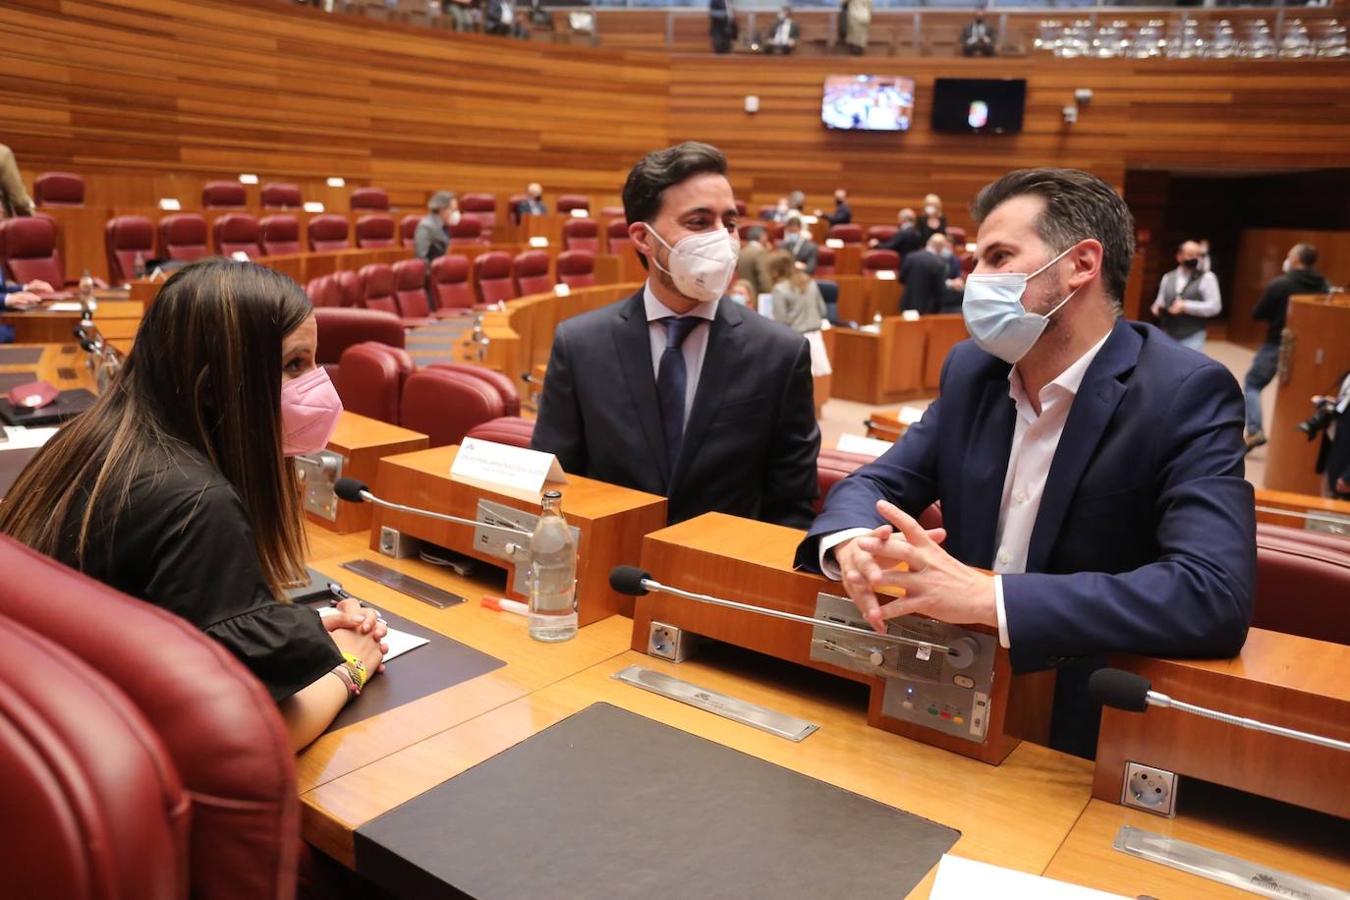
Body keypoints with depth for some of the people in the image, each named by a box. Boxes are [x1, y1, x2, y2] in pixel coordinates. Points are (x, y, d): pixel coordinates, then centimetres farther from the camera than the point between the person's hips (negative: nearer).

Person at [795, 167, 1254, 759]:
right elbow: (874, 484, 4)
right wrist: (853, 542, -21)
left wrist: (988, 597, -35)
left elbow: (1215, 594, -27)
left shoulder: (1186, 393, -15)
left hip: (1086, 721, -4)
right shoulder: (972, 367, 2)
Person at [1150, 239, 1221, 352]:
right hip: (1168, 336, 4)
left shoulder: (1206, 278, -3)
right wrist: (1158, 307, -5)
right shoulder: (1168, 278, 9)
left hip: (1192, 337, -4)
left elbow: (1214, 306, -10)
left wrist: (1186, 306, -18)